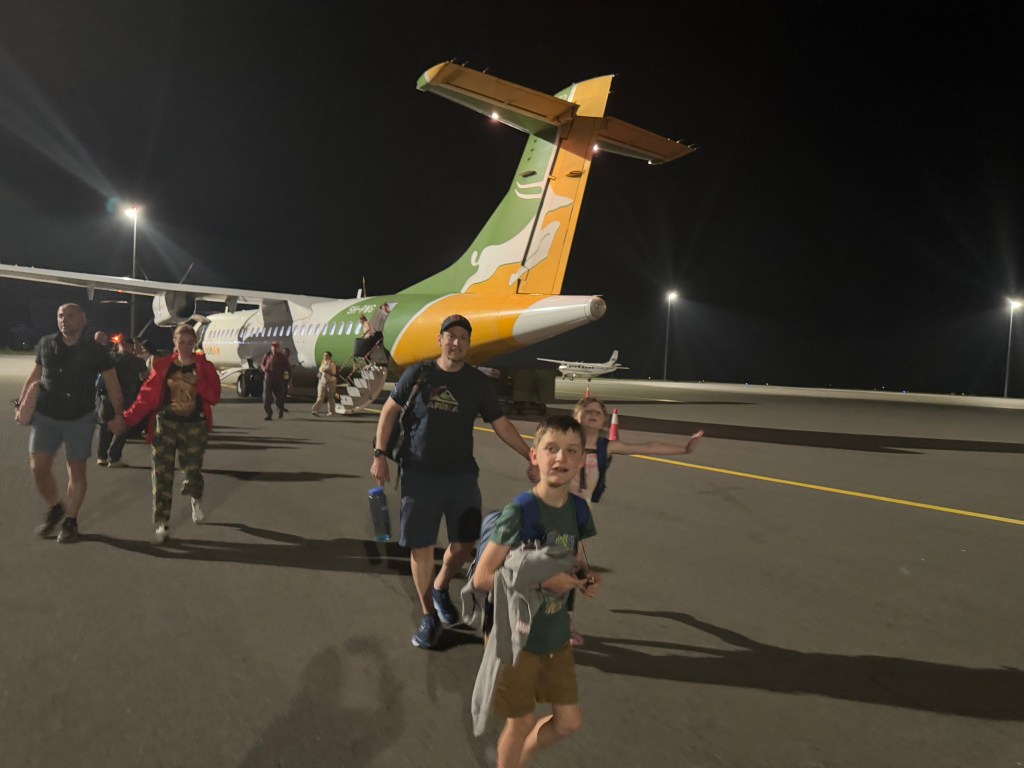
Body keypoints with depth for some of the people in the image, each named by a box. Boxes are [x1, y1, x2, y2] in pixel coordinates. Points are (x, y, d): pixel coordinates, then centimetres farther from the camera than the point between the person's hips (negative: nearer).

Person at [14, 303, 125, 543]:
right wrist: (21, 403, 9)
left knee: (76, 470, 4)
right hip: (45, 416, 3)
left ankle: (70, 521, 18)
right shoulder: (46, 344, 1)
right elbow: (35, 377, 13)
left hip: (80, 419, -2)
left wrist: (118, 415, -6)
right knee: (38, 467, -2)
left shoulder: (95, 350, -7)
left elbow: (112, 383, -4)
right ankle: (55, 508, 23)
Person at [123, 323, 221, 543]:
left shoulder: (205, 367, 4)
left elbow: (214, 397, -5)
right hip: (165, 425, 1)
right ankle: (163, 525, 4)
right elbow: (147, 395, -1)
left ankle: (196, 500, 37)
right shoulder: (163, 366, 4)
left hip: (194, 427, 0)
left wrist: (196, 382, -20)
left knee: (192, 472, 0)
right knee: (162, 474, -4)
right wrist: (127, 418, -11)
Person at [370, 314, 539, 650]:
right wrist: (379, 454, -3)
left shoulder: (478, 382, 2)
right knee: (421, 547, 1)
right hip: (419, 475, -2)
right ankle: (428, 616, 18)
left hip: (462, 475, 2)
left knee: (464, 544, 6)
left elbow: (501, 424, 4)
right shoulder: (419, 374, -2)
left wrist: (531, 457, -1)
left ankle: (440, 588, 35)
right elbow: (390, 410, 4)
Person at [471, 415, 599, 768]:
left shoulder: (578, 510, -3)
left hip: (556, 636, 6)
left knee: (569, 720, 17)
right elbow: (481, 578, -22)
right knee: (521, 722, 10)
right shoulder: (519, 512, -22)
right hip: (519, 635, -6)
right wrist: (542, 580, -27)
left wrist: (587, 579, -11)